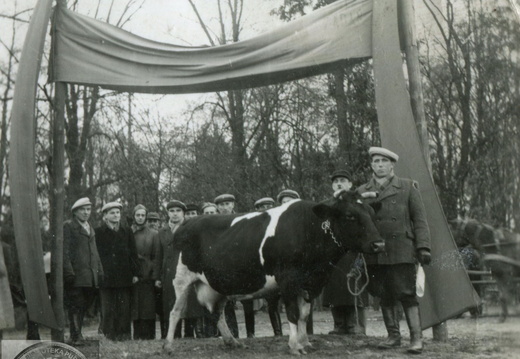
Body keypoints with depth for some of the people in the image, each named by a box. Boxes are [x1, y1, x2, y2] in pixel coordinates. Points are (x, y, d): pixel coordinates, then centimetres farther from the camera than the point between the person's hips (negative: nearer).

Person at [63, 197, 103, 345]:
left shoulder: (90, 228, 22)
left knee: (83, 306, 9)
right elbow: (65, 250, -9)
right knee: (75, 306, -7)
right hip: (76, 275, -7)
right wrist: (68, 272, -17)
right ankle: (75, 337, -4)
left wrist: (99, 271, 15)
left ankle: (77, 335, 16)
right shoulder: (68, 226, -1)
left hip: (90, 276, 7)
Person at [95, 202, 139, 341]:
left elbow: (133, 254, 11)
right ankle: (109, 335, 3)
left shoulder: (127, 232, 13)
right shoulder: (98, 232, 6)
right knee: (107, 308, -3)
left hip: (124, 276, 2)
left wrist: (135, 273, 4)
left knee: (124, 307, 1)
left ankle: (124, 334, 6)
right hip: (105, 276, -2)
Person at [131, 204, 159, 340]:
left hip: (147, 276, 0)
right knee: (135, 307, 0)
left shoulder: (153, 234, 9)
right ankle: (137, 337, 6)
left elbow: (156, 256, 5)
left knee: (148, 307, -4)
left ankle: (149, 336, 0)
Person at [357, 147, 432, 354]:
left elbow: (419, 220, 3)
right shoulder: (362, 192, 11)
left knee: (406, 294, -6)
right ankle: (393, 336, 20)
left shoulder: (408, 187, 5)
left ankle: (416, 338, 0)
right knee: (384, 295, 8)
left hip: (402, 252, -3)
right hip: (374, 253, 3)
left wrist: (423, 247, -5)